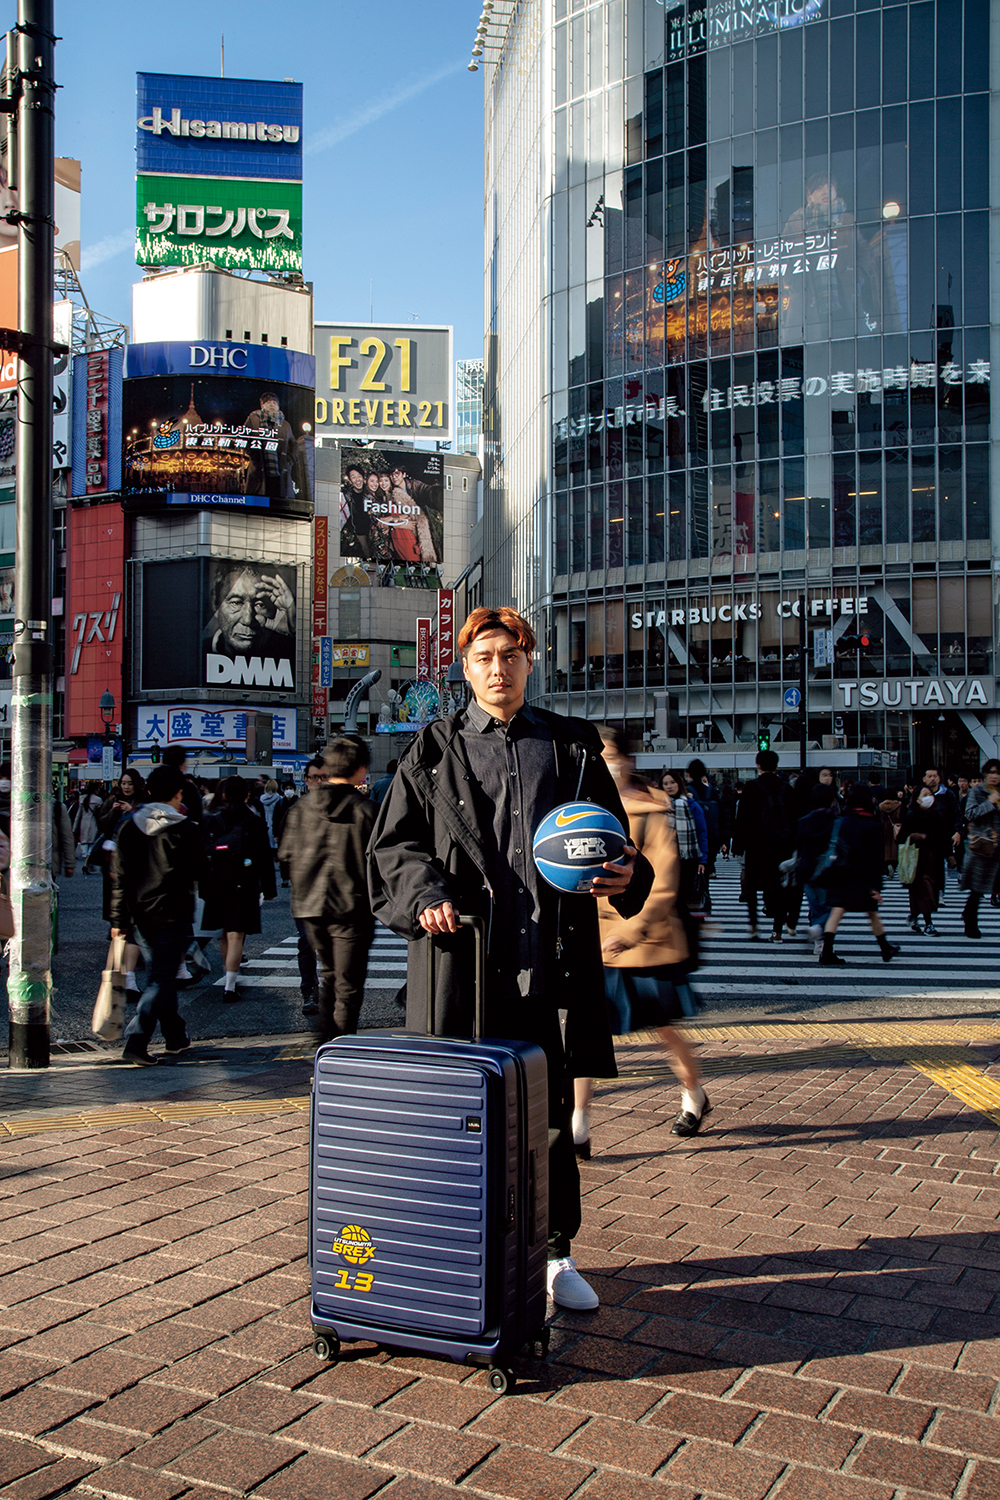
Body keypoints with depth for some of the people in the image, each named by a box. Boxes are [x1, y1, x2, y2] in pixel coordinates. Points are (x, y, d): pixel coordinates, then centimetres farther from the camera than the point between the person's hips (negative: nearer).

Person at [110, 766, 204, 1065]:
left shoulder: (129, 826, 3)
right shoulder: (185, 829, -11)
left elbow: (120, 877, 2)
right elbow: (196, 872, -1)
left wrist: (120, 918, 6)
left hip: (141, 911, 6)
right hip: (173, 912, -6)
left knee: (163, 972, 20)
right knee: (162, 977, -3)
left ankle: (175, 1034, 30)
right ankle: (136, 1040, -15)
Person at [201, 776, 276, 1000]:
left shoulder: (210, 821, 1)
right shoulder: (255, 823, -3)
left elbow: (200, 855, 3)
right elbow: (265, 859, -2)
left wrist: (202, 886, 10)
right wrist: (268, 889, 4)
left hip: (215, 887, 2)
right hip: (243, 887, -2)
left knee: (223, 936, 17)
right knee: (236, 936, -3)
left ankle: (231, 976, 29)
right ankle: (230, 987, -9)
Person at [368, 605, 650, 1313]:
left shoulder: (573, 745, 13)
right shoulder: (434, 750, 9)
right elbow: (395, 840, 6)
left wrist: (626, 874, -6)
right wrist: (425, 892, -13)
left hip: (548, 961, 1)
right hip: (461, 957, -1)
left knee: (550, 1111, 9)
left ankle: (557, 1253, 24)